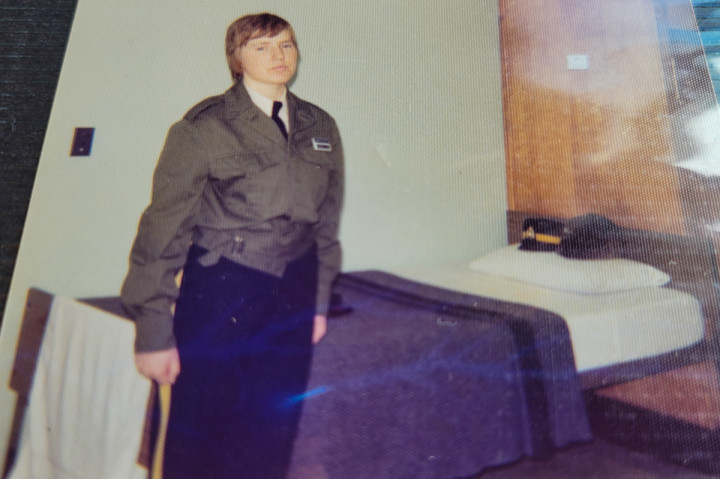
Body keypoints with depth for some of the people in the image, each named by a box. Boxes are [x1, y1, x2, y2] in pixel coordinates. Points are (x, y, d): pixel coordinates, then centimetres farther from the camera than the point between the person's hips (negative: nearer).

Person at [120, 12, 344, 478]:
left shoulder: (321, 128, 8)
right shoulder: (204, 128, -6)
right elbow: (163, 230, -7)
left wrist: (320, 300, 14)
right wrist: (154, 331, -10)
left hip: (293, 293, 4)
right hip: (219, 291, -4)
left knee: (273, 435, 12)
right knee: (201, 434, 6)